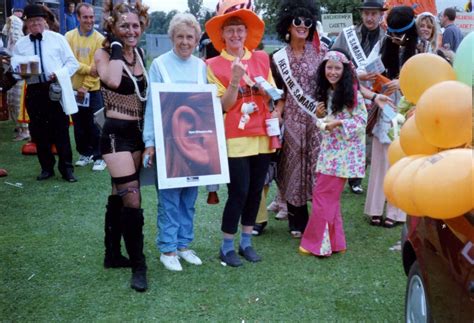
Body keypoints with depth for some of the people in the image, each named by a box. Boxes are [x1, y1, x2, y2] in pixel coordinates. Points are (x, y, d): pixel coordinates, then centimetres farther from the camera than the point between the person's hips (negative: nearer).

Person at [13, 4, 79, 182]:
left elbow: (72, 62, 4)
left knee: (61, 130, 0)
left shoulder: (58, 39, 5)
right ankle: (47, 168, 22)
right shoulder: (20, 45, 10)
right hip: (34, 91, 2)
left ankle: (66, 168, 10)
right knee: (39, 132, 7)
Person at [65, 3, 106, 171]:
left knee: (95, 125, -1)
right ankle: (85, 153, 26)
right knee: (79, 124, 12)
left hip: (93, 89, -3)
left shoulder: (99, 39, -6)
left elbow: (97, 67, -9)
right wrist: (87, 69, -21)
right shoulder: (69, 36, 0)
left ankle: (99, 157, 9)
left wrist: (86, 87, -14)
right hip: (74, 88, 3)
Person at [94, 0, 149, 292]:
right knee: (132, 200, -11)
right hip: (115, 133, -7)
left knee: (119, 196, 15)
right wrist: (116, 46, -20)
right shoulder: (104, 54, -9)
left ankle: (113, 254, 26)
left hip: (137, 132, 7)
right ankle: (138, 265, -1)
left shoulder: (139, 53, 9)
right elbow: (113, 81, -31)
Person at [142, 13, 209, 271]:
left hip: (194, 140, 4)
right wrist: (149, 142, -12)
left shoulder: (201, 66, 8)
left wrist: (210, 137, 4)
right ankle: (167, 249, 11)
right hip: (168, 140, -4)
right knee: (169, 196, 0)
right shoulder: (159, 64, -4)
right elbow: (151, 105, -5)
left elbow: (209, 103, 12)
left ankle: (183, 244, 23)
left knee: (189, 196, 10)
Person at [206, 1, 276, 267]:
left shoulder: (261, 58, 7)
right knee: (239, 192, -5)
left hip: (262, 136, 4)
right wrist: (235, 80, -22)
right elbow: (224, 106, -8)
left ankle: (247, 242, 25)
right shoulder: (214, 65, -4)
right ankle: (227, 246, 12)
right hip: (236, 139, -4)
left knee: (255, 190, 10)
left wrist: (266, 90, -10)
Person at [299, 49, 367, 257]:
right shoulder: (326, 92, 11)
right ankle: (334, 242, 21)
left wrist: (339, 123, -22)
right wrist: (320, 115, -2)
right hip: (329, 149, 7)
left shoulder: (352, 93, -10)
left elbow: (362, 121, -12)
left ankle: (317, 242, 7)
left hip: (343, 151, -7)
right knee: (329, 196, 10)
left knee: (323, 195, -4)